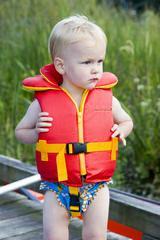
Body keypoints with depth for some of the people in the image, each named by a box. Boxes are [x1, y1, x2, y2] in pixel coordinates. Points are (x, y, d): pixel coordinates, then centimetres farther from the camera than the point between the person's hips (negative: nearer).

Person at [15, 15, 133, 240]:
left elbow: (127, 121, 15)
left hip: (96, 186, 1)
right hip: (57, 187, -1)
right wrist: (35, 133, -15)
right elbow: (20, 130, 5)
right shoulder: (43, 102, -9)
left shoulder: (107, 99, -4)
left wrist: (121, 130, -7)